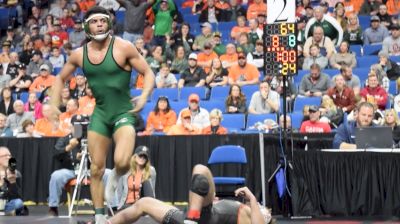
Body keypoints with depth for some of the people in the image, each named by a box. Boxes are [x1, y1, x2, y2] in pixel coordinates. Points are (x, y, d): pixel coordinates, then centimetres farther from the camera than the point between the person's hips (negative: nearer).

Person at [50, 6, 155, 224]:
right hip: (99, 114, 4)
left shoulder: (123, 47, -10)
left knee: (121, 162, -25)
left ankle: (116, 177, 13)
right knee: (96, 169, 4)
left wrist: (144, 96, -23)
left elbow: (148, 73, -6)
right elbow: (60, 79, 17)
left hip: (124, 113, -4)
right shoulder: (79, 54, 2)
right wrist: (54, 104, 5)